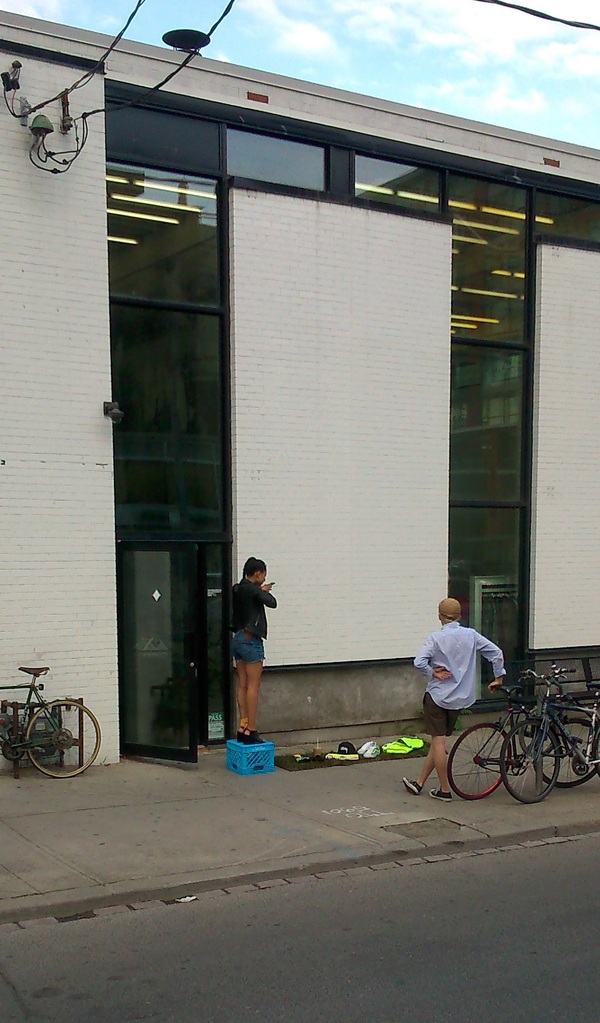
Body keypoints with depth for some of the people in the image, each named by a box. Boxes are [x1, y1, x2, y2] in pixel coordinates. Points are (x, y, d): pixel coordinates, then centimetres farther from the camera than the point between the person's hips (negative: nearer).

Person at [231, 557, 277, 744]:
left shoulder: (237, 590, 10)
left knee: (242, 686, 10)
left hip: (237, 639, 9)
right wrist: (265, 592, 3)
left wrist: (261, 591, 20)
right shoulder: (252, 590, -14)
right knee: (253, 686, -5)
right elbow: (272, 602, -15)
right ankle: (251, 731, -5)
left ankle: (242, 728, 12)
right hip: (251, 640, -9)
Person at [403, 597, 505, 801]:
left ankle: (444, 790, 5)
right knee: (438, 741, 14)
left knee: (438, 741, 2)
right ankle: (419, 783, 22)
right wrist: (498, 678, 9)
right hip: (460, 698, 5)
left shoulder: (436, 638, -11)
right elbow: (496, 652, -1)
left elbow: (419, 663, -23)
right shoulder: (471, 635, -1)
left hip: (437, 695, -5)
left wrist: (432, 672, -6)